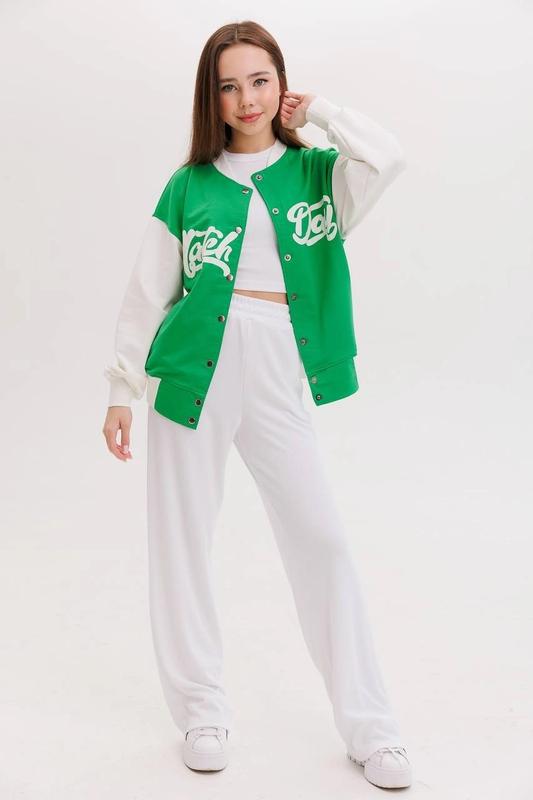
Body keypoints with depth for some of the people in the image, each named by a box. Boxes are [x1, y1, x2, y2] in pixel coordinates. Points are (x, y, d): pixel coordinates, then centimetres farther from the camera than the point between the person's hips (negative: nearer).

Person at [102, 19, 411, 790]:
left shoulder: (314, 172, 7)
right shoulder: (191, 185, 7)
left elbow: (387, 158, -15)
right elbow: (147, 292, 9)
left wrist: (318, 110, 2)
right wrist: (121, 390, 7)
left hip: (278, 368, -1)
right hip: (195, 367, 1)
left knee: (321, 538, -1)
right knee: (183, 540, 5)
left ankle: (370, 727, 11)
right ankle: (202, 707, 23)